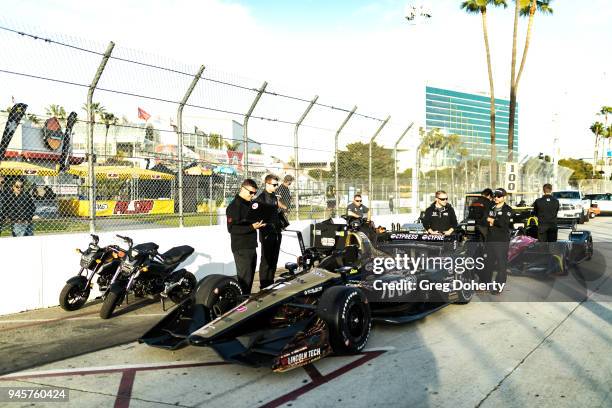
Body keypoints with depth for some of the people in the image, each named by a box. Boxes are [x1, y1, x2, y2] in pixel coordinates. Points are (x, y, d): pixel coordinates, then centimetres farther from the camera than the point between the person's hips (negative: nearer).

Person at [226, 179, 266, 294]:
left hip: (251, 247, 9)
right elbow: (232, 228, -21)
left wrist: (258, 224, 6)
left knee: (250, 276, 16)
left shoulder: (249, 204, 15)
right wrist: (252, 227, -27)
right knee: (244, 279, -8)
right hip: (241, 248, -9)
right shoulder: (234, 206, -14)